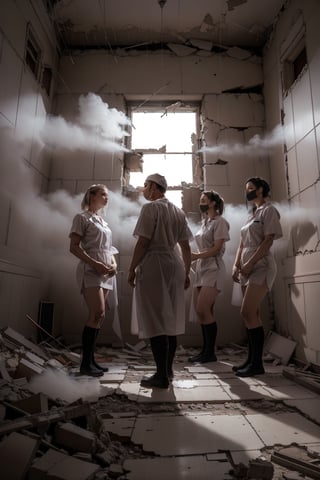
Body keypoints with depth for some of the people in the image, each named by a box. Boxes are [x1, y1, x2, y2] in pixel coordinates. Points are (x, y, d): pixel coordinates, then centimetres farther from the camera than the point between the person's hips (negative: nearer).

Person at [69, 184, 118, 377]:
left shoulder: (104, 222, 22)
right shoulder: (82, 217, 0)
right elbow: (74, 247, -9)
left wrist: (114, 264, 2)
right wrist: (95, 264, -18)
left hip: (106, 272, 7)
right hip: (91, 270, -7)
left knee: (98, 316, 5)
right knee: (98, 314, -15)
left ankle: (91, 359, 11)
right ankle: (86, 363, -5)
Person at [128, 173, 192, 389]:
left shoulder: (151, 208, -6)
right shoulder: (178, 211, 14)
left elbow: (143, 242, -14)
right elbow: (186, 246, 13)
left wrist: (132, 268, -8)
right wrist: (187, 272, 18)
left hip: (153, 265, -7)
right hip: (174, 265, 8)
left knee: (155, 321, -1)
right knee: (170, 320, 13)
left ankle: (162, 376, 4)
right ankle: (168, 370, 25)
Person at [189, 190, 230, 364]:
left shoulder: (219, 222, -4)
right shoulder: (204, 222, 19)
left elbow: (216, 249, -12)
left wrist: (197, 256, -20)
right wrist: (194, 257, 0)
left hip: (213, 269, -8)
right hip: (201, 269, 8)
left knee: (203, 310, -11)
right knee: (200, 311, 5)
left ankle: (210, 352, 2)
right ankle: (205, 350, 15)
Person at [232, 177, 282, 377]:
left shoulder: (268, 210, -2)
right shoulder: (252, 214, 22)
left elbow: (268, 241, -13)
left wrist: (250, 263, -18)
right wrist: (237, 265, 4)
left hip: (261, 266, -8)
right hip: (248, 268, 8)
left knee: (248, 313, -13)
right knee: (252, 314, 7)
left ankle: (257, 363, -4)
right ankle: (252, 359, 13)